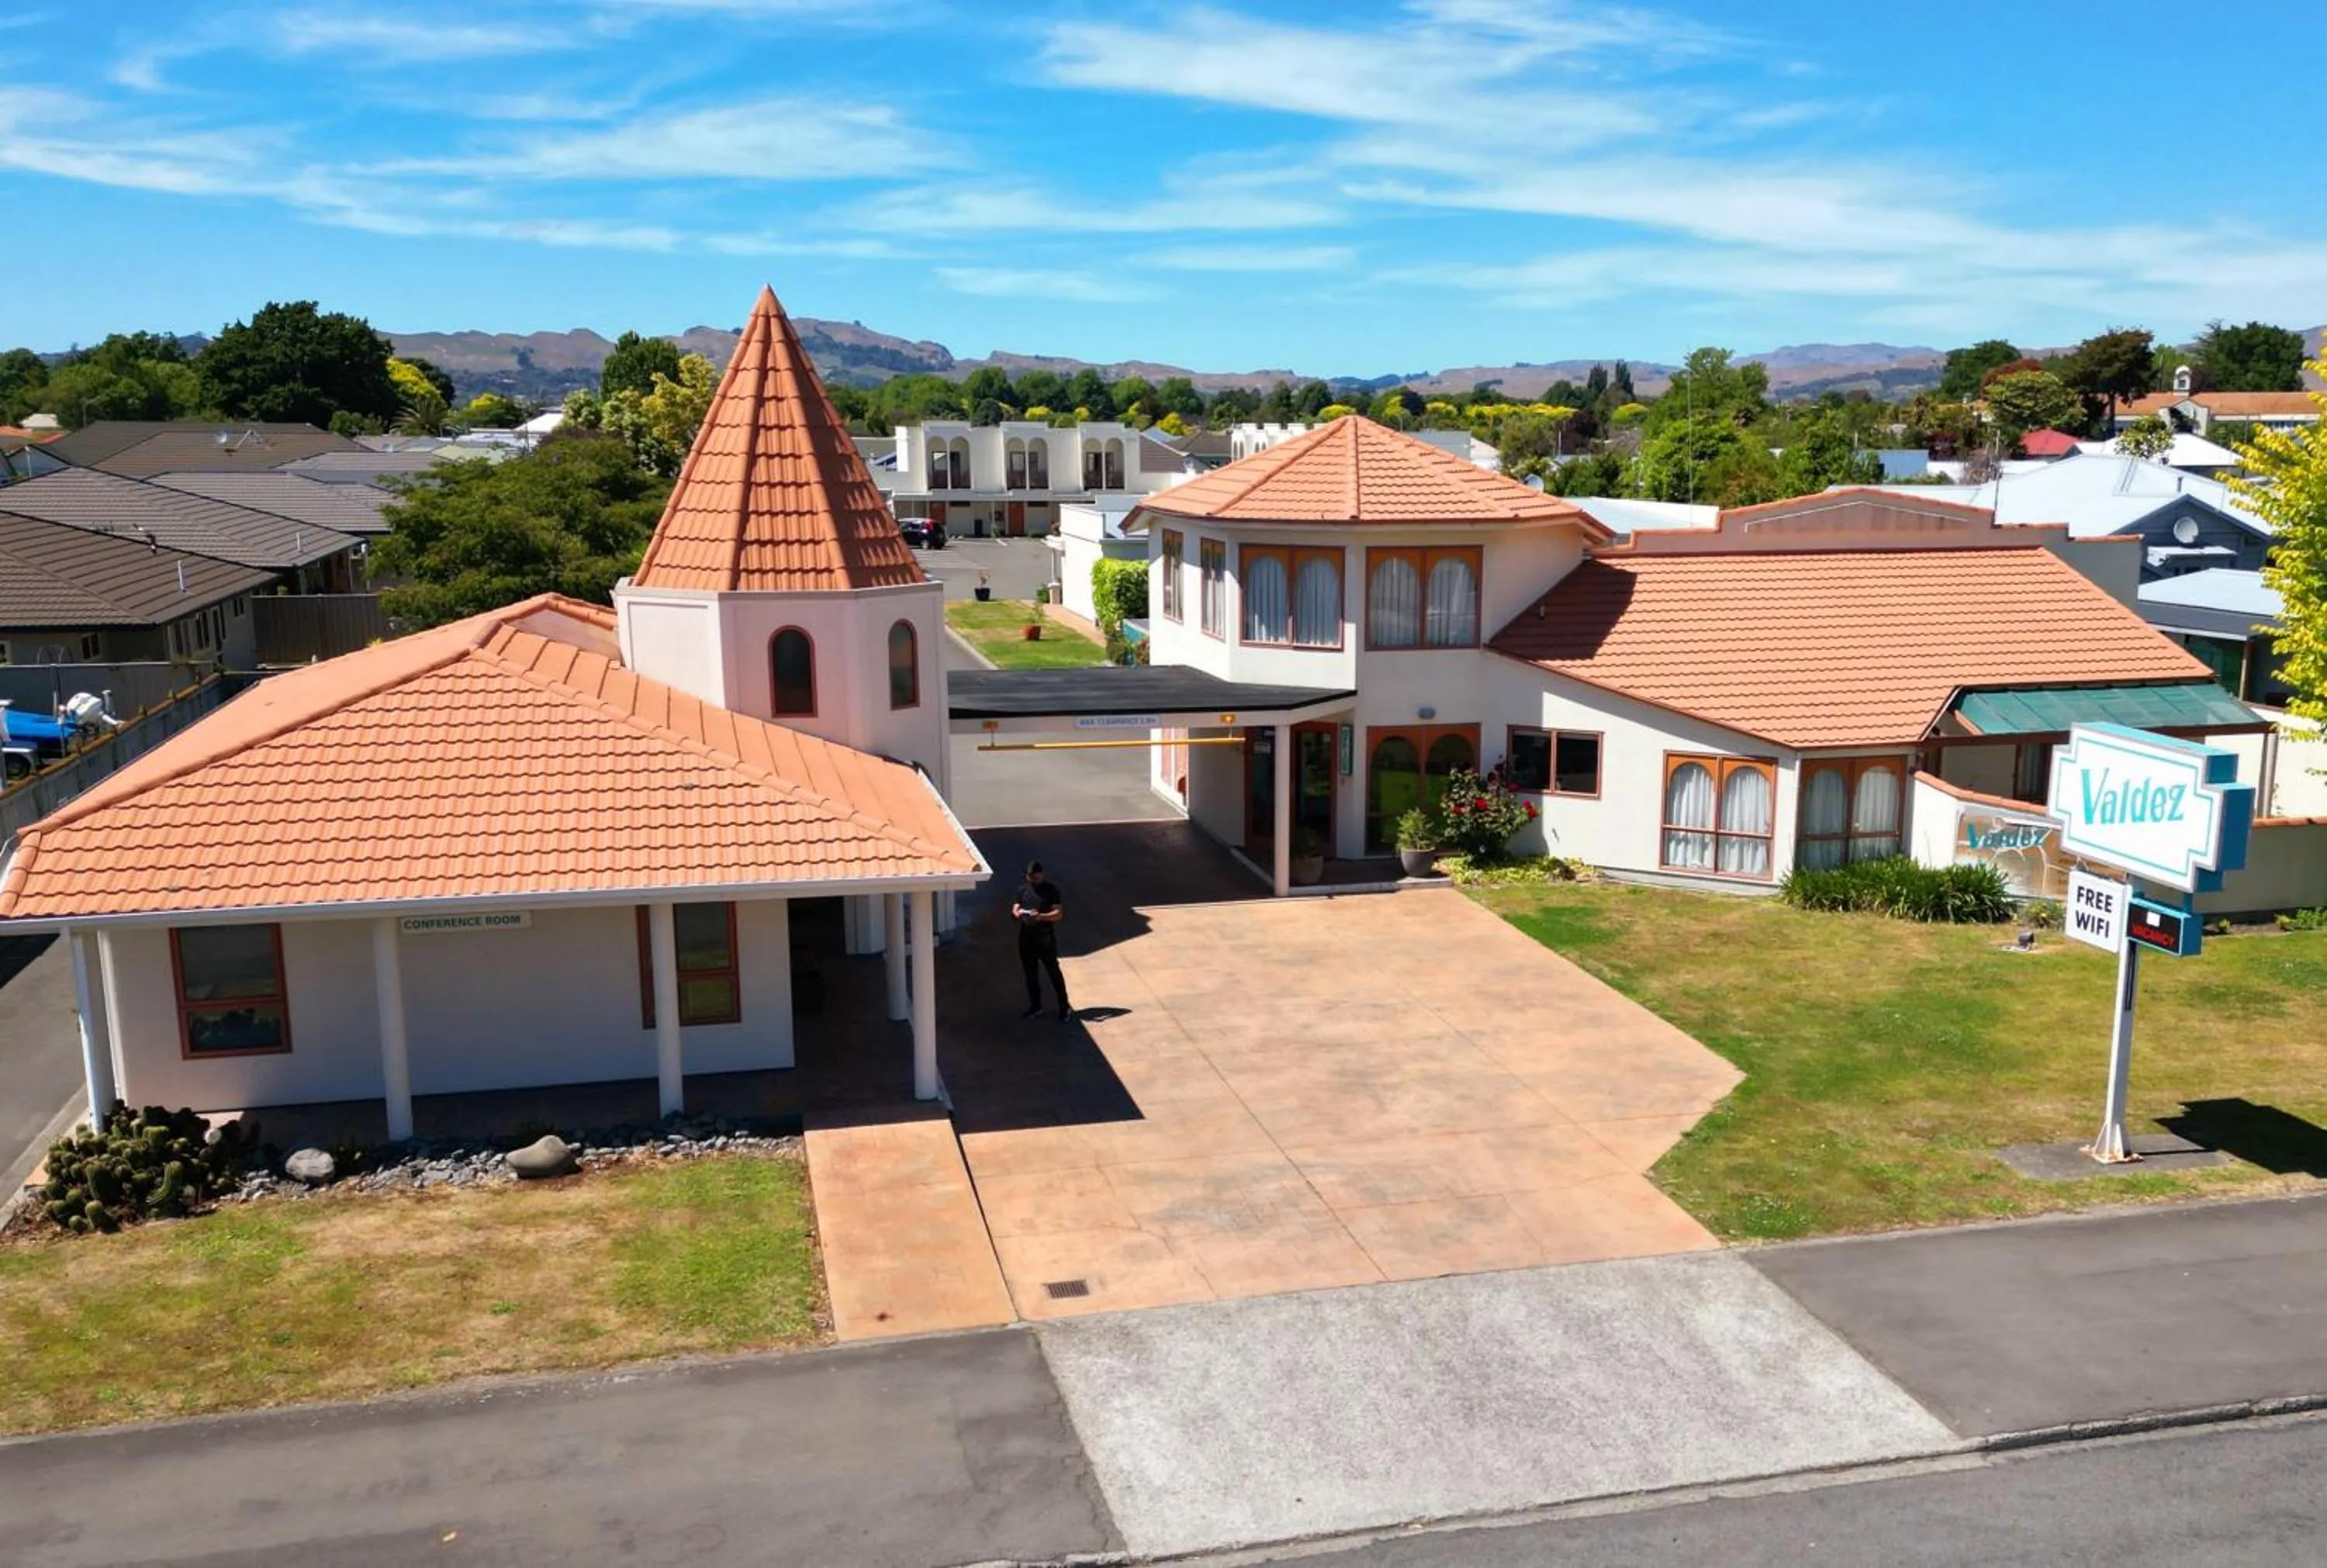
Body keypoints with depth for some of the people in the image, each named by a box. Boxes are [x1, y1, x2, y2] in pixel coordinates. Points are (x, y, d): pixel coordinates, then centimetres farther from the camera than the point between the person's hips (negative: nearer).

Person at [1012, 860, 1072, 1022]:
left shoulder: (1051, 889, -6)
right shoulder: (1022, 888, 7)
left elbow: (1058, 913, -10)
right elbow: (1015, 908, 11)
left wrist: (1041, 916, -26)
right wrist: (1017, 913, -13)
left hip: (1046, 937, -5)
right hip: (1026, 937, 5)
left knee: (1053, 972, -1)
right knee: (1030, 973, 11)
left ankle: (1064, 1007, 5)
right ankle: (1035, 1006, 23)